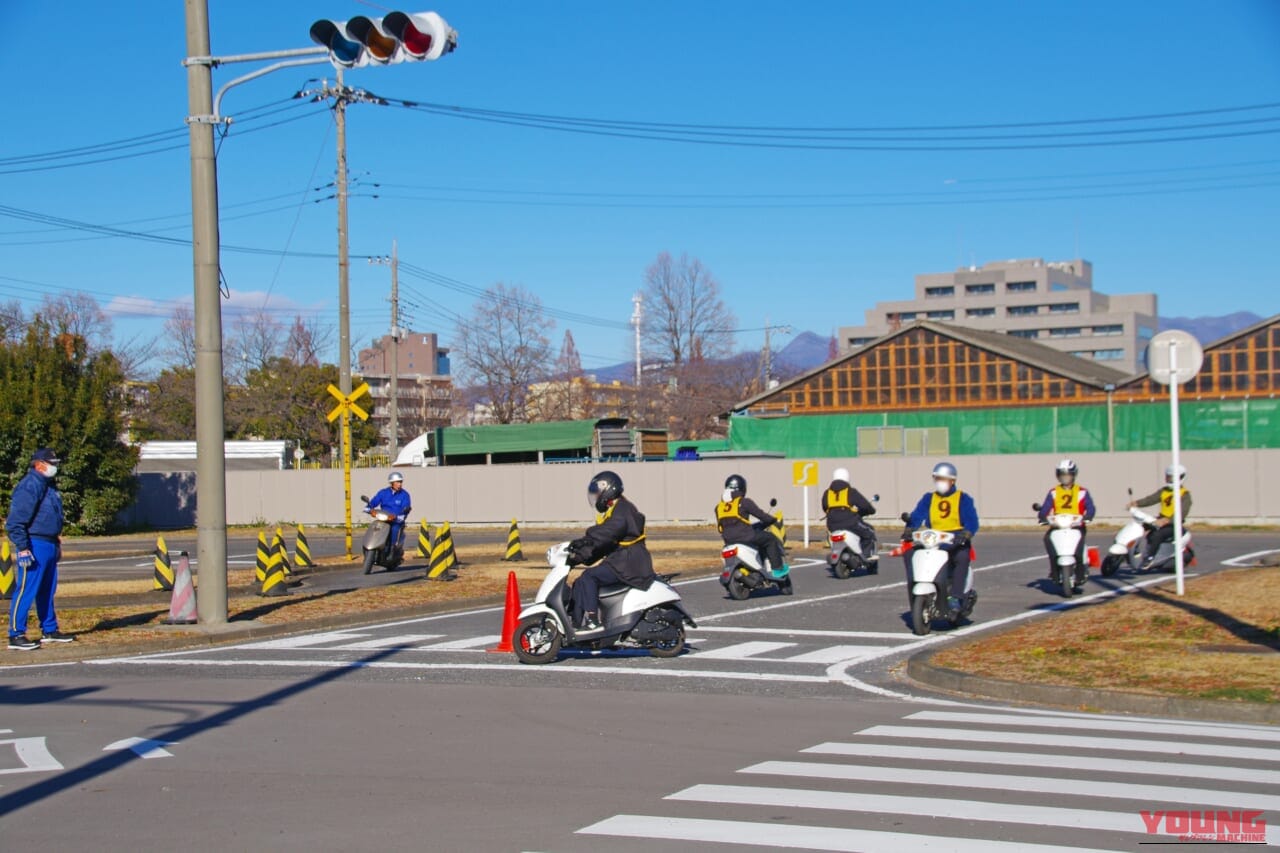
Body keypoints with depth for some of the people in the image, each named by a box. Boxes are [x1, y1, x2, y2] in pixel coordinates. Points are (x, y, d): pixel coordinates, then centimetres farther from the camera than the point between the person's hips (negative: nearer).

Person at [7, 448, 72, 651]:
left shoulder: (48, 485, 17)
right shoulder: (29, 486, -14)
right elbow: (15, 522, -18)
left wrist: (57, 542, 25)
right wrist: (22, 548, -22)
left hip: (50, 545, 10)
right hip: (35, 546, -10)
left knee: (47, 591, 16)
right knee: (26, 591, -8)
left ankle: (49, 630, 25)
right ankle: (16, 635, -7)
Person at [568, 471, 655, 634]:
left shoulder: (623, 510, -10)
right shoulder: (612, 512, 22)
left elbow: (609, 531, -30)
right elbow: (599, 546, 19)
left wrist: (584, 540, -38)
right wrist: (577, 557, 8)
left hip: (629, 563, -10)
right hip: (619, 561, 10)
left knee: (589, 576, -23)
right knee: (580, 584, 5)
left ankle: (593, 621, -26)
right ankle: (579, 624, 2)